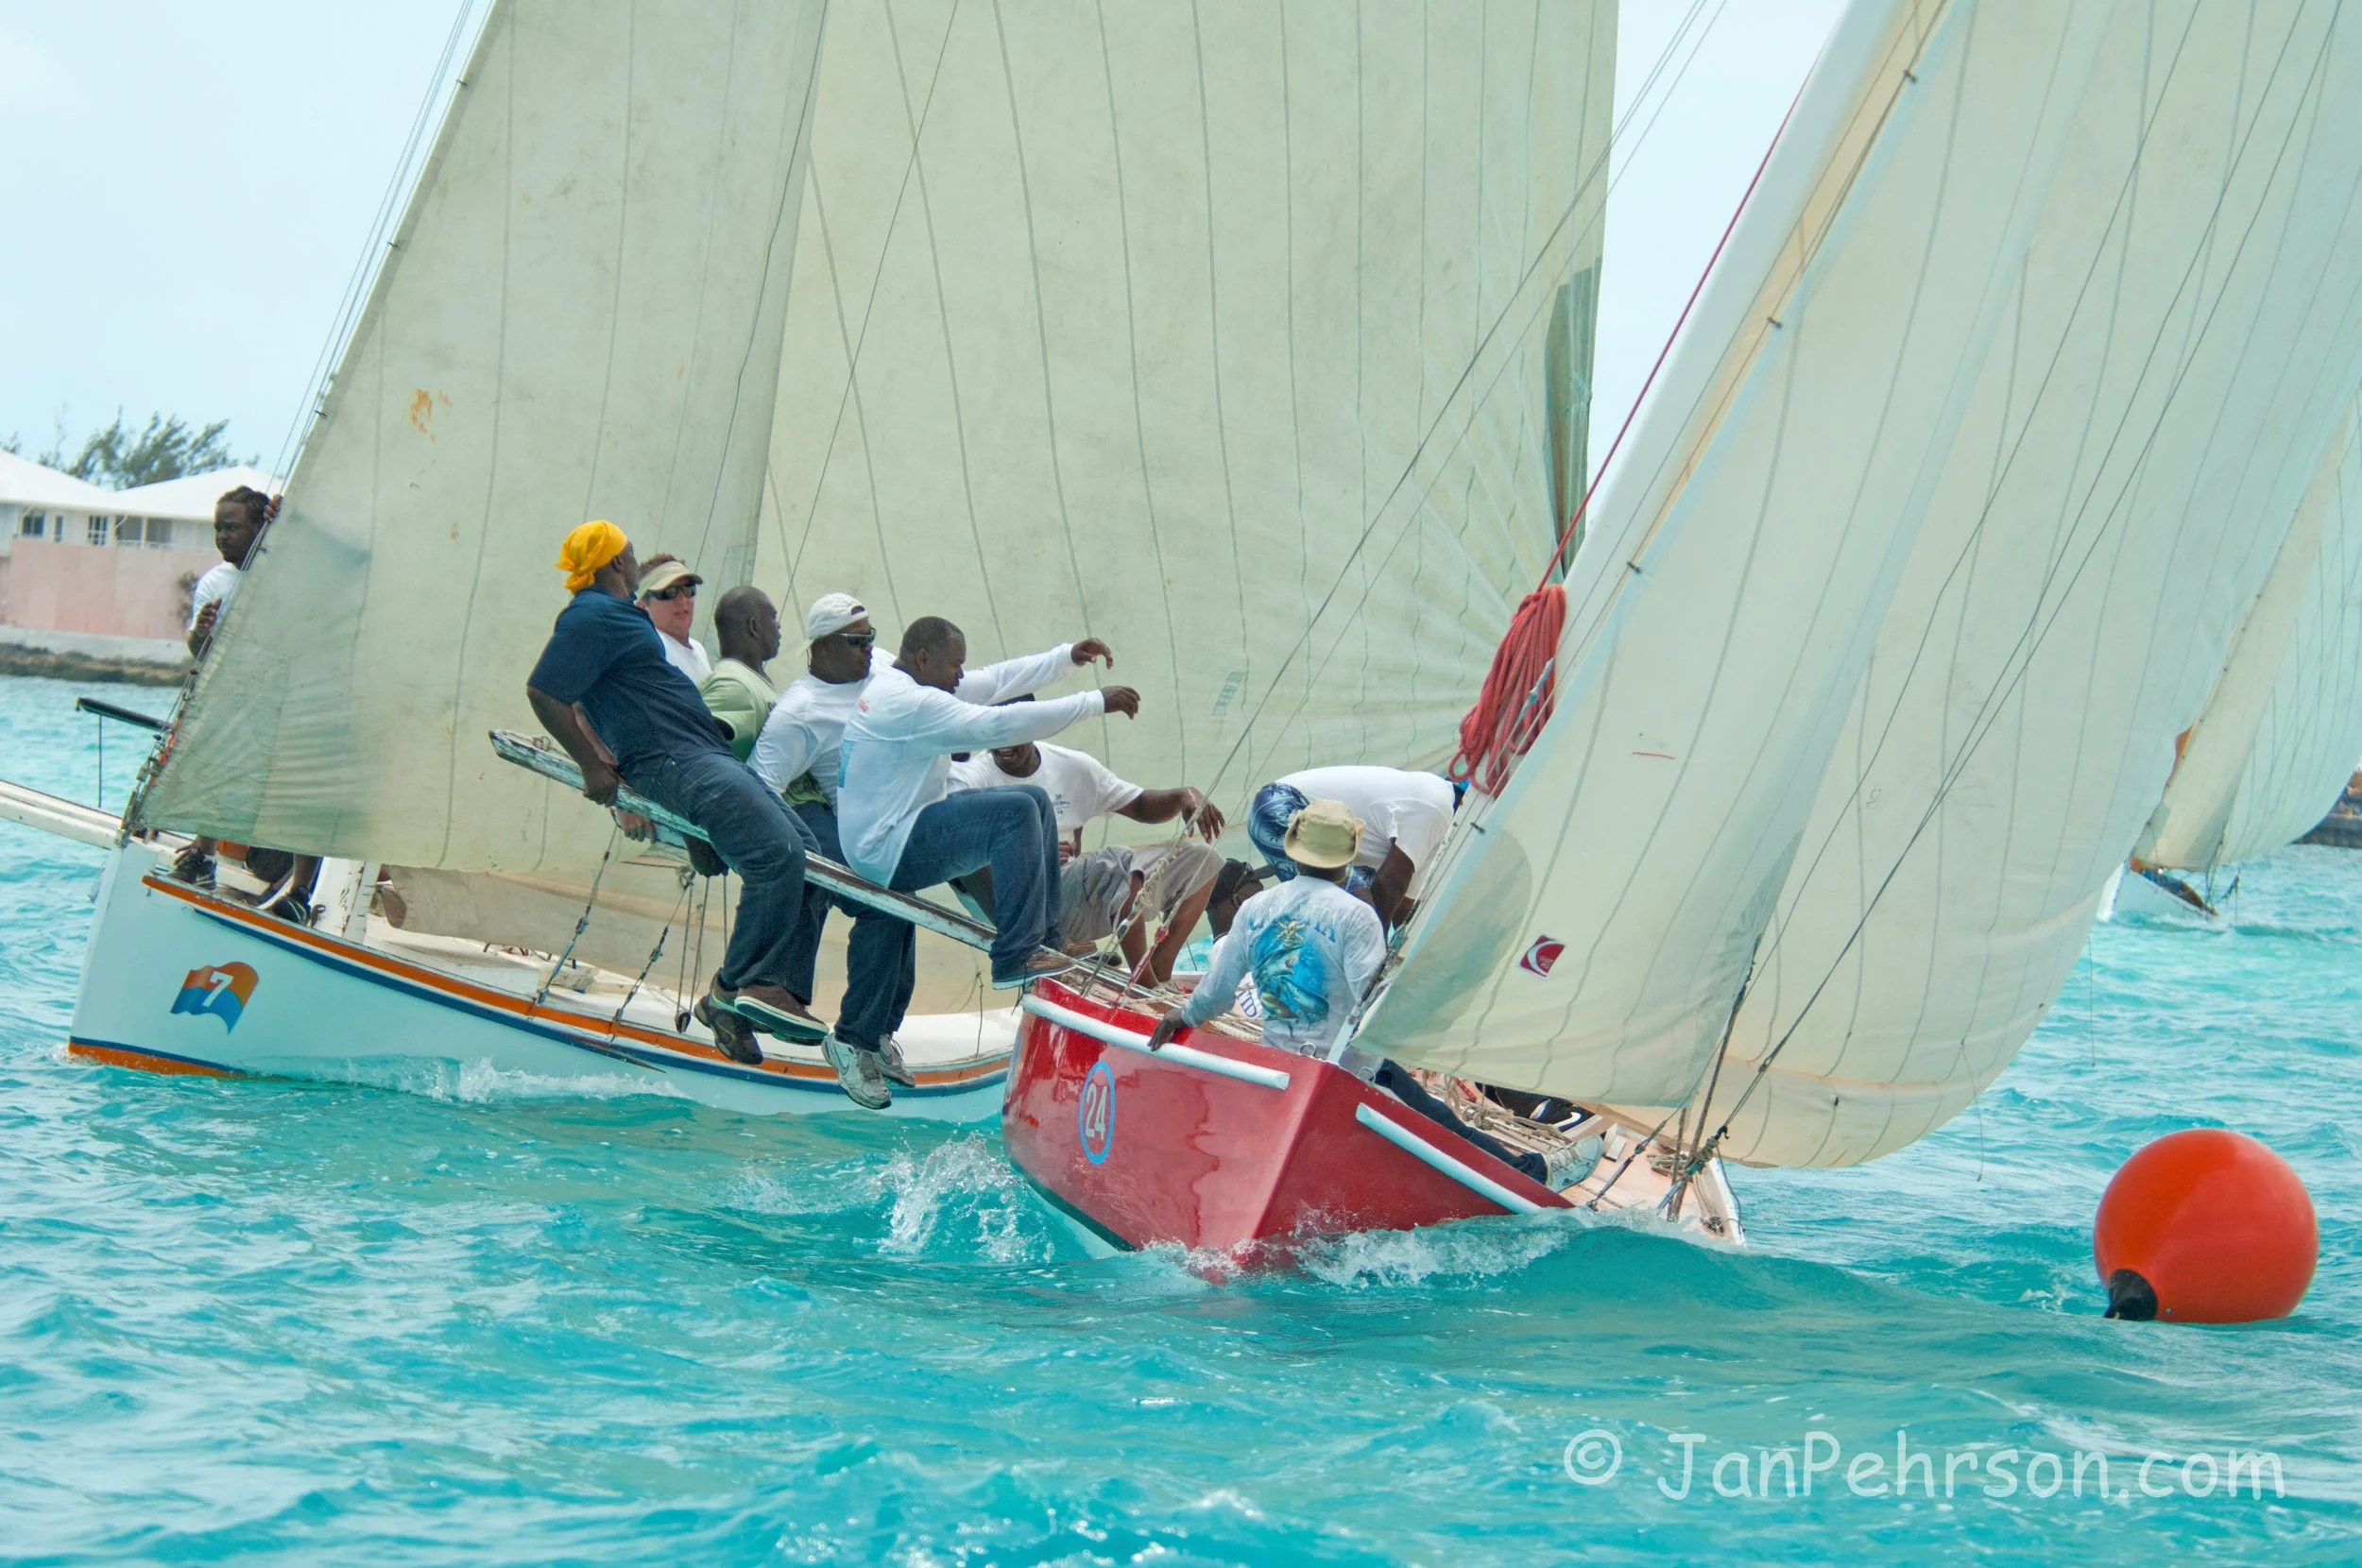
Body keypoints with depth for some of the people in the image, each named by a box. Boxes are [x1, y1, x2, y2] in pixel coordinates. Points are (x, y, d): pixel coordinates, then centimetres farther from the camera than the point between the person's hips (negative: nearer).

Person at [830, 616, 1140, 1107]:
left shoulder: (889, 685, 15)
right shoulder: (910, 703, -20)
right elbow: (1000, 725, -26)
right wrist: (1096, 702, -22)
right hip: (888, 850, -11)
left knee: (1034, 801, 8)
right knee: (1015, 812, -25)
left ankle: (1045, 939, 7)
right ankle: (1017, 958, -24)